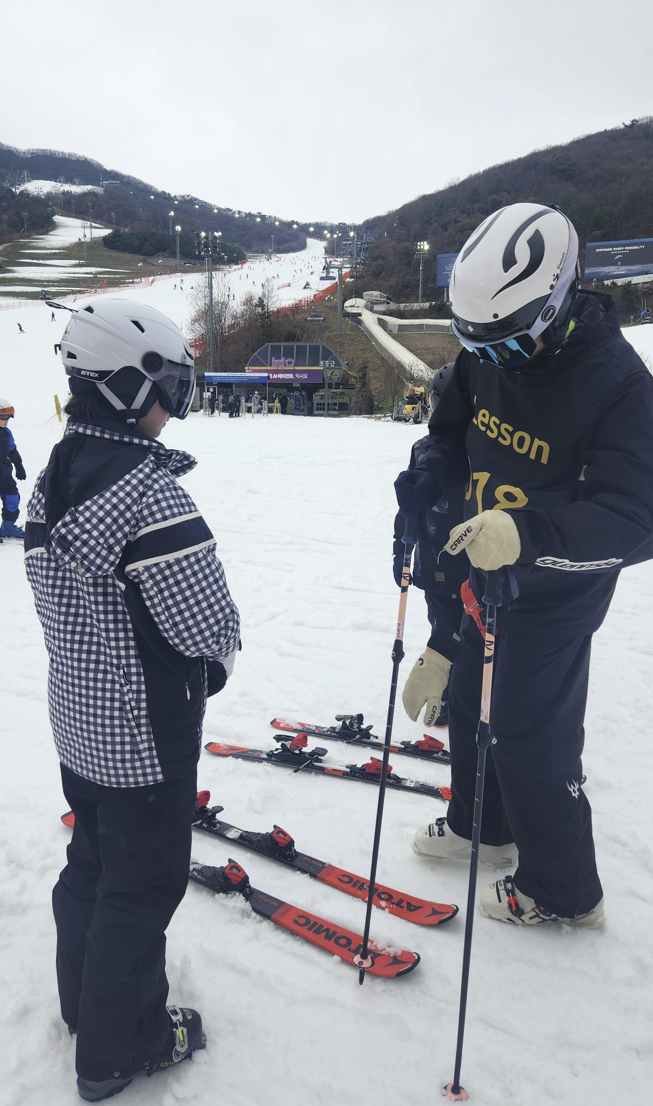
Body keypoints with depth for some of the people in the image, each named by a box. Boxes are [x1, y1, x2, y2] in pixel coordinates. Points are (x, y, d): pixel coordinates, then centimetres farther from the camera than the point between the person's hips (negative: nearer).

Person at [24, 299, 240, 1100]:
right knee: (143, 884, 11)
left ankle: (85, 999, 47)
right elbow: (210, 625, -27)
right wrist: (215, 659, -5)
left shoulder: (52, 478, 1)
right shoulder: (147, 490, -27)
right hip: (146, 736, -8)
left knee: (91, 860, 25)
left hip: (76, 719, 9)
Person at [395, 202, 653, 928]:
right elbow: (452, 435, 7)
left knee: (529, 733, 1)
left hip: (557, 588, -7)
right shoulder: (486, 351, -7)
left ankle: (563, 890, 26)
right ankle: (480, 824, 47)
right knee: (467, 696, 20)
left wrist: (527, 534, -47)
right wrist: (425, 484, -14)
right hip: (483, 568, 7)